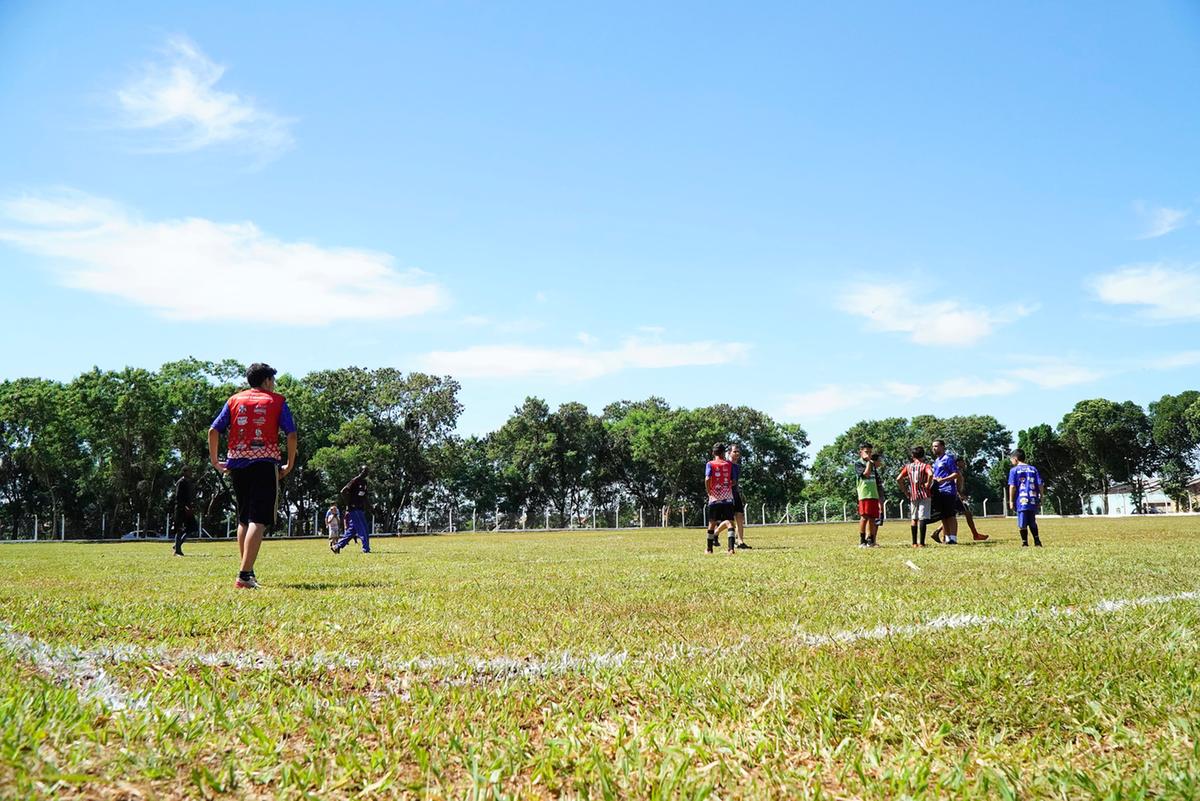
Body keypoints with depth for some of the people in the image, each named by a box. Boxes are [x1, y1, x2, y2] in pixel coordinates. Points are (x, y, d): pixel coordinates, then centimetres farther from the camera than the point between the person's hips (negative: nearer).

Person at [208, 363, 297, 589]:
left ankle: (247, 571, 22)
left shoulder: (234, 400, 15)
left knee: (243, 519, 17)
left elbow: (213, 430, 6)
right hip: (265, 463, -4)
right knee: (258, 520, -9)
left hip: (236, 463, 4)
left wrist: (215, 461, 14)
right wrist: (290, 465, 5)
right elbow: (291, 434, -3)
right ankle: (244, 575, -20)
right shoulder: (277, 401, 6)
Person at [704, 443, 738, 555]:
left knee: (712, 523, 12)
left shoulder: (710, 464, 1)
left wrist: (708, 491, 1)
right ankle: (731, 548, -22)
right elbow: (733, 482, 5)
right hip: (728, 497, 0)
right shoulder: (729, 464, 6)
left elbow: (707, 479, -13)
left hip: (714, 498, 0)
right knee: (730, 522, -5)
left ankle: (709, 549, 21)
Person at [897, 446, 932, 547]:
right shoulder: (924, 466, -4)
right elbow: (930, 474, -26)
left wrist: (905, 490, 8)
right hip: (924, 495, -4)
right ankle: (922, 543, -9)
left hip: (913, 496, 4)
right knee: (922, 519, -5)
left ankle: (914, 543, 14)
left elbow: (898, 479, 1)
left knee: (914, 519, 12)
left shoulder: (908, 466, 7)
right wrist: (928, 484, -12)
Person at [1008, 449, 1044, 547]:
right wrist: (1040, 498, 14)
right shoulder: (1033, 469, 10)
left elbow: (1012, 487, -8)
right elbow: (1040, 485, 7)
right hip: (1033, 501, 4)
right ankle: (1037, 541, 13)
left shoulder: (1014, 470, -2)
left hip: (1021, 501, -4)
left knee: (1022, 524, 3)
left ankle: (1025, 542, 4)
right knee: (1032, 523, 17)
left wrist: (1011, 501, -2)